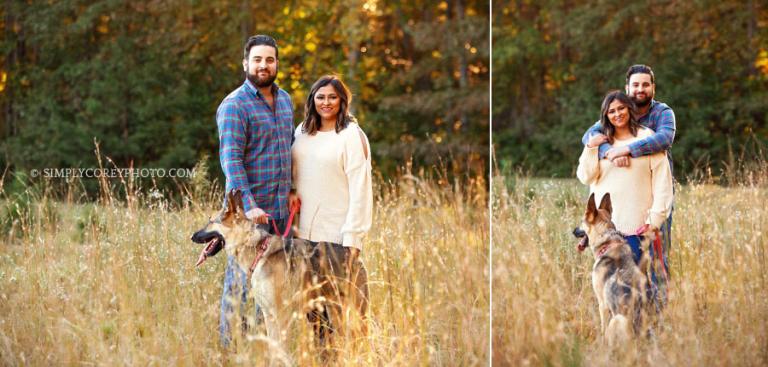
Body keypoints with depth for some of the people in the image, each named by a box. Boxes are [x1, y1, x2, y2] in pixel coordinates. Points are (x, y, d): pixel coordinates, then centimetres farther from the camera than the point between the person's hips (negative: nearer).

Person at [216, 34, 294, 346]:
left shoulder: (285, 100, 14)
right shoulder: (234, 106, -10)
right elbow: (231, 159, -17)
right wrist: (248, 205, -25)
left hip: (281, 209, 7)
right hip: (249, 209, -7)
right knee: (241, 281, -5)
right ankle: (230, 344, 1)